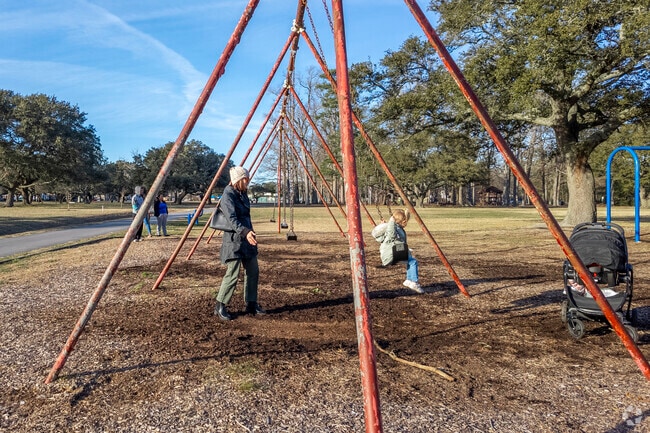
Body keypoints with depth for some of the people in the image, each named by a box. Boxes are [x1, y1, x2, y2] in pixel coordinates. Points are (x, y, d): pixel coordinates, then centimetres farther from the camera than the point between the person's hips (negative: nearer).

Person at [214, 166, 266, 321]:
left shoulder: (242, 194, 11)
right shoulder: (228, 195, -15)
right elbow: (232, 219, -28)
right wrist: (245, 232, -41)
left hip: (246, 239, 9)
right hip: (234, 240, -9)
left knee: (253, 272, 11)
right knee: (232, 274, -9)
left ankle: (251, 305, 22)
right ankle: (220, 307, 6)